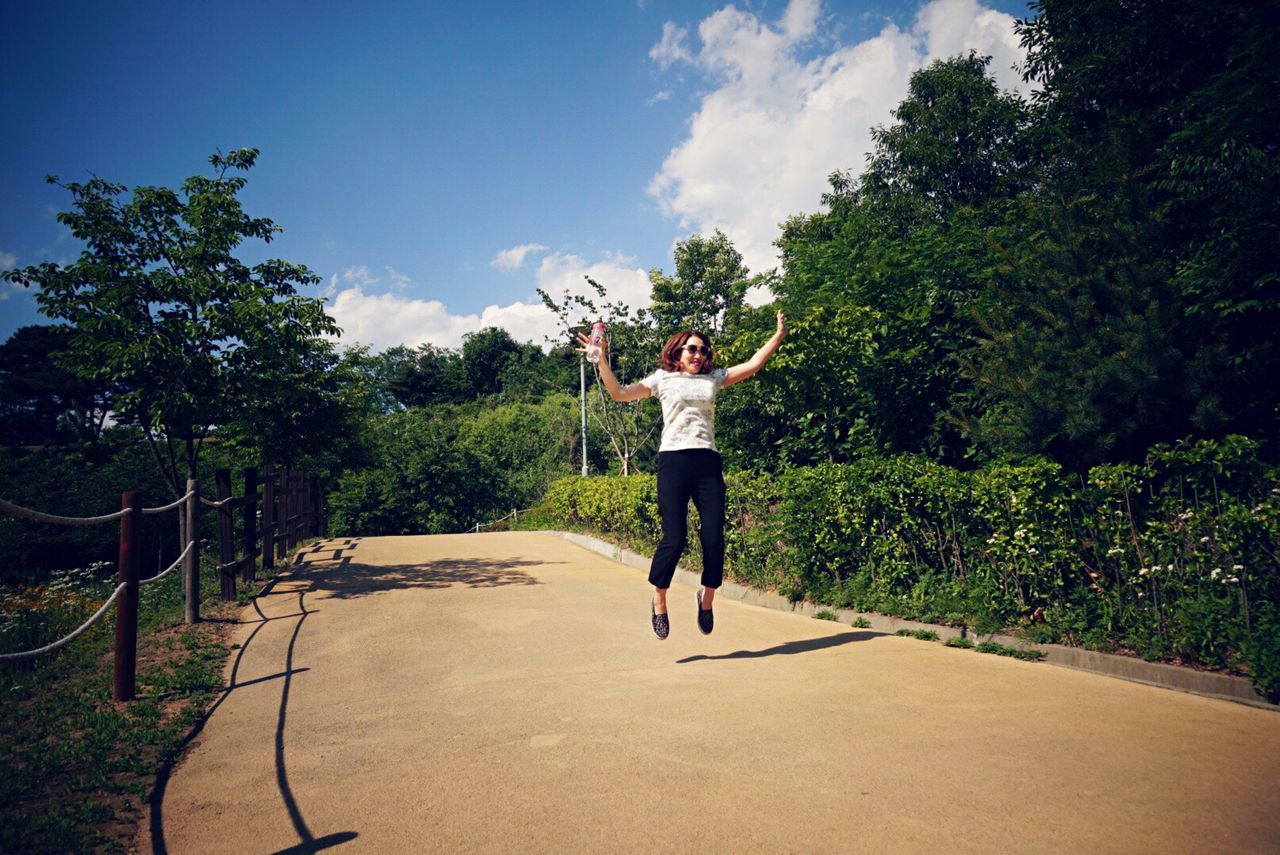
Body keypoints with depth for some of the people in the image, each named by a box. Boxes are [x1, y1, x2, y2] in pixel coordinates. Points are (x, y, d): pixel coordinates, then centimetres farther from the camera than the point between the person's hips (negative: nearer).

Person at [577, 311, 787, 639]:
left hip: (708, 463, 3)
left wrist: (779, 335, 15)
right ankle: (659, 600, 14)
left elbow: (753, 365, 16)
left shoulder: (713, 378, 20)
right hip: (674, 461, -3)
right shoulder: (663, 379, 13)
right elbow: (619, 393, 6)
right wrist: (602, 359, 0)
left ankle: (707, 598, 20)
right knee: (674, 538, -9)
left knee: (714, 538, -4)